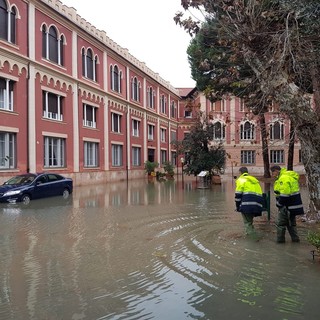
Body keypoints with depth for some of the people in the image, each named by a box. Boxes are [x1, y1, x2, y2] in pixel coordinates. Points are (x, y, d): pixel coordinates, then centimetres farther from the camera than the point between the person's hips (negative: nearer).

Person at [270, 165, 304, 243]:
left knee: (280, 222, 1)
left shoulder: (283, 178, -20)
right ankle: (295, 238, 25)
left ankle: (280, 239, 8)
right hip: (293, 205, 10)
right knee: (291, 222, 20)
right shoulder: (290, 176, 14)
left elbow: (284, 194, -26)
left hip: (287, 205, -10)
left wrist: (278, 204, -13)